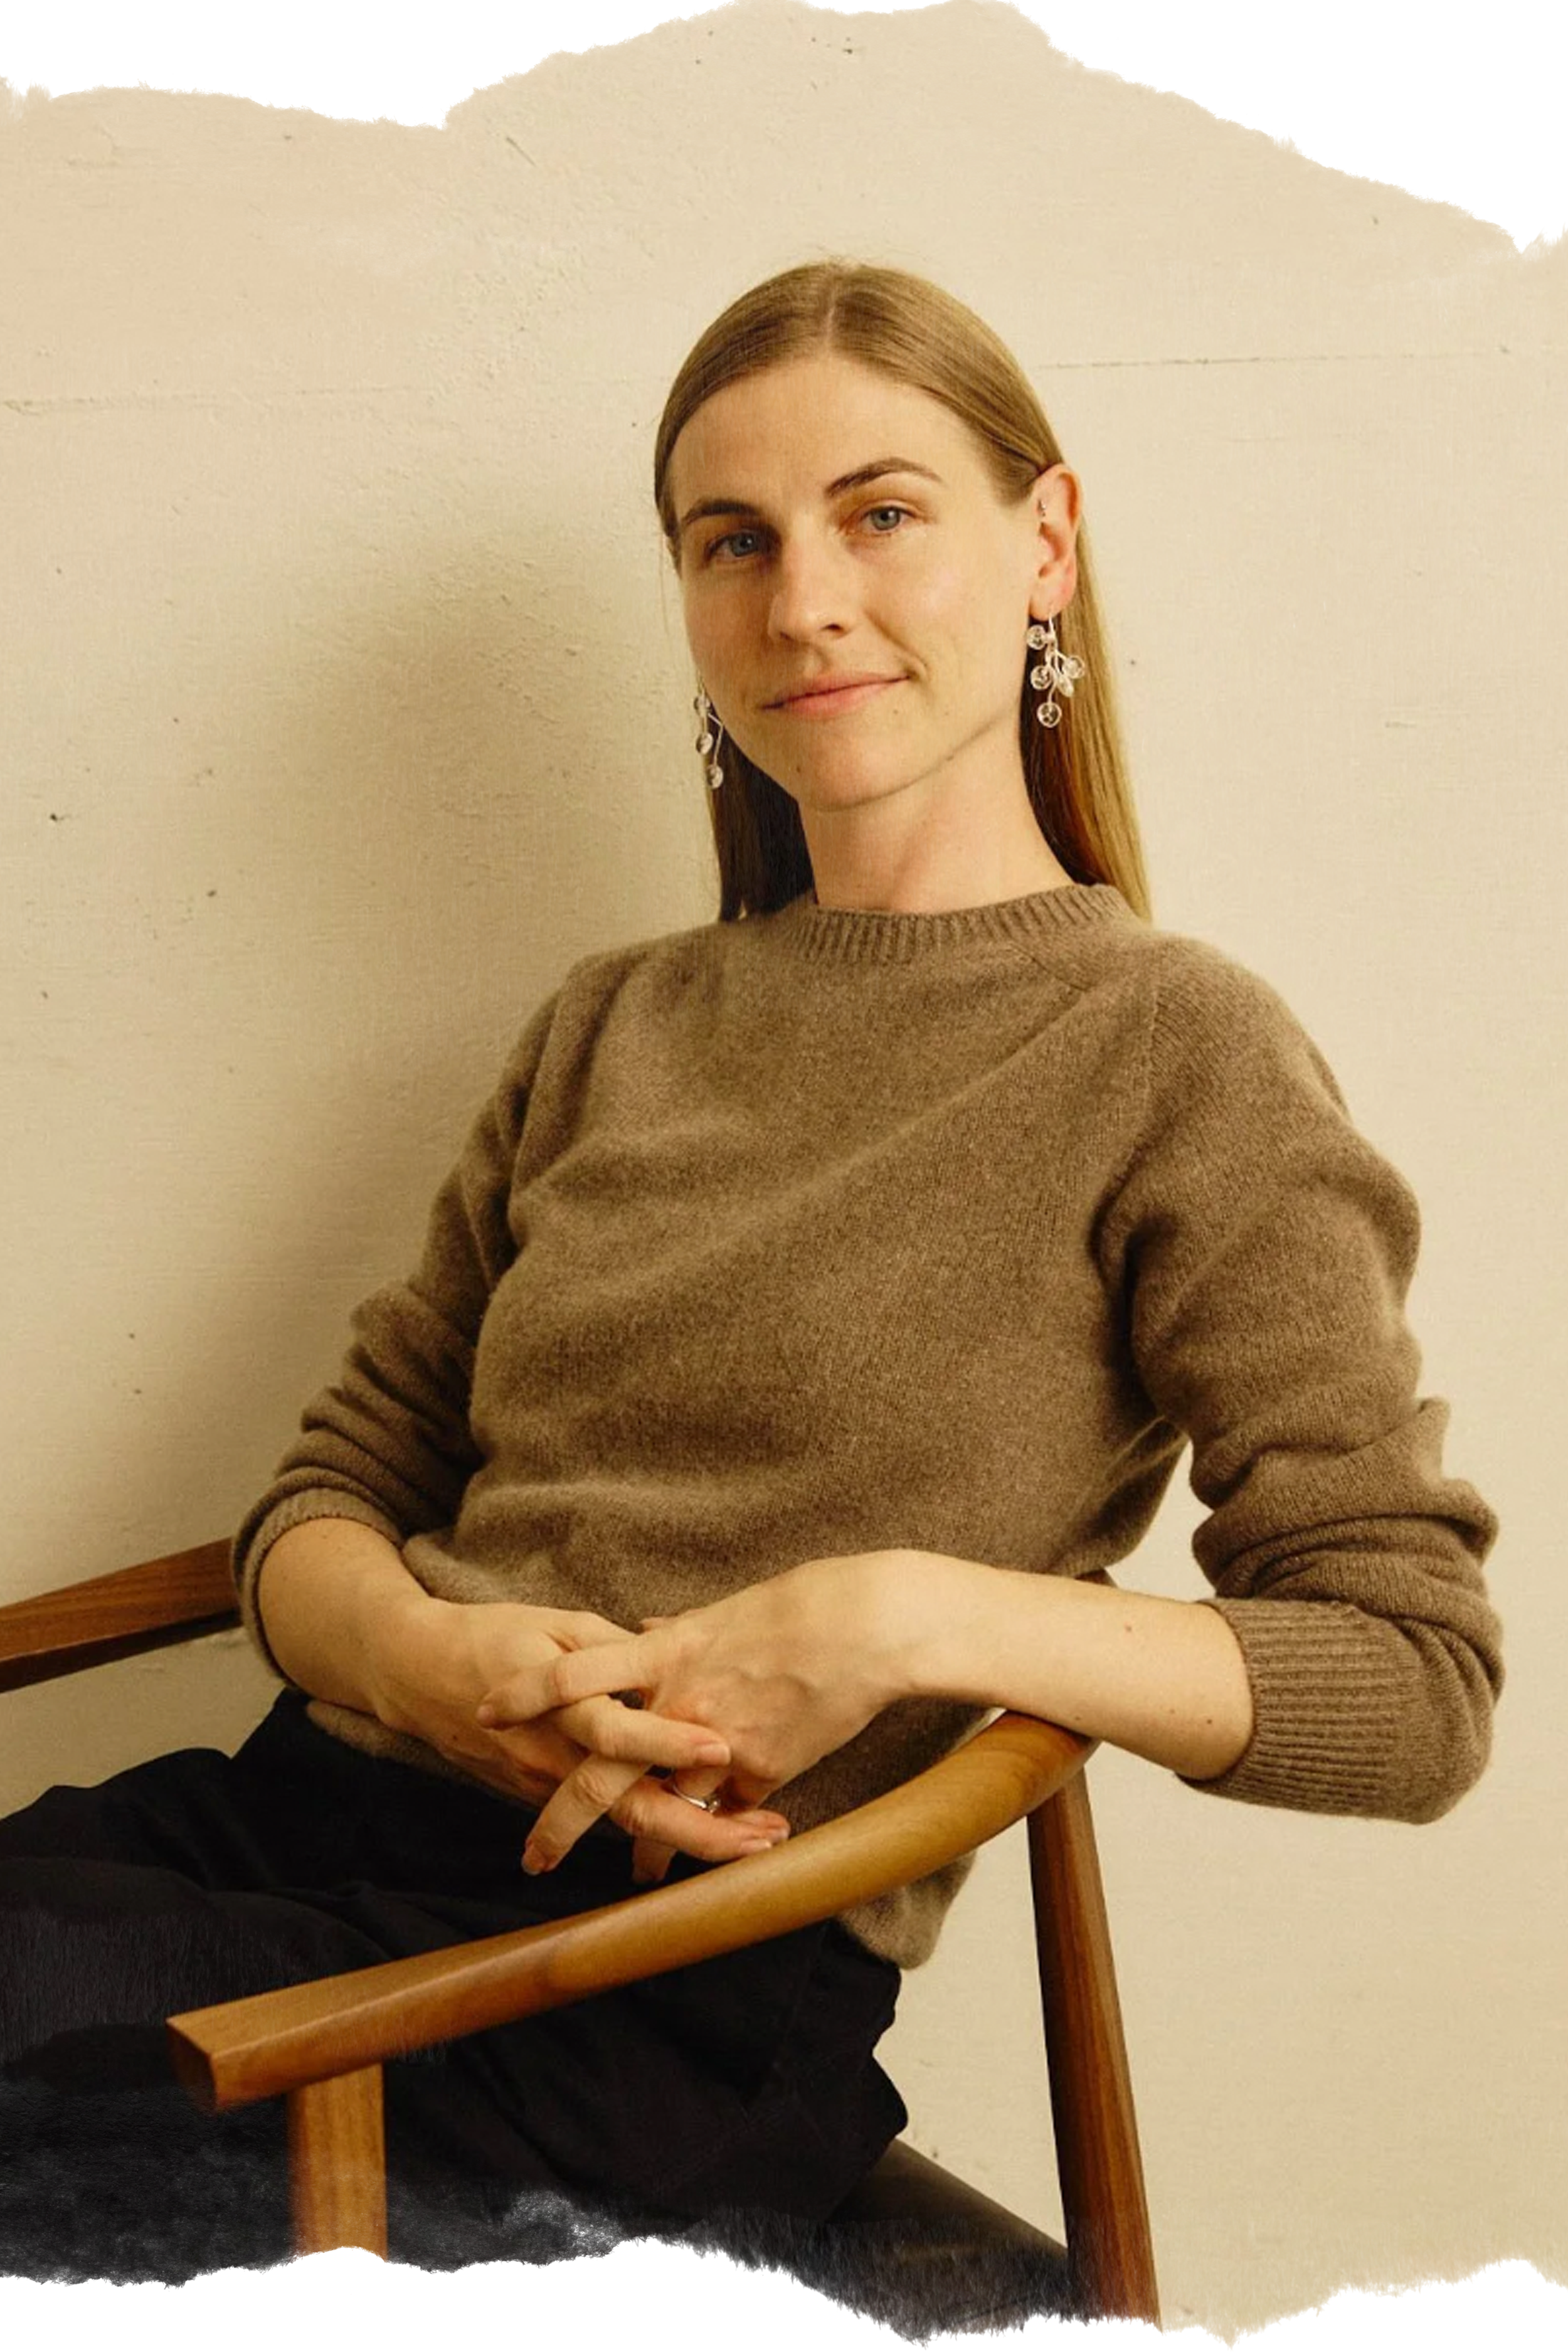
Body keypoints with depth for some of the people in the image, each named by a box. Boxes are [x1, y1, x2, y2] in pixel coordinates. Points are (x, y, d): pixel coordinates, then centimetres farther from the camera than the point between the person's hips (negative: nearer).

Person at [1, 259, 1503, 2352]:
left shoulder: (1172, 1055, -1)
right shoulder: (611, 1030, 16)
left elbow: (1419, 1676, -6)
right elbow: (328, 1493, 14)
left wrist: (913, 1614, -17)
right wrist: (433, 1658, -9)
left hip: (666, 2001, -5)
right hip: (320, 1816, 6)